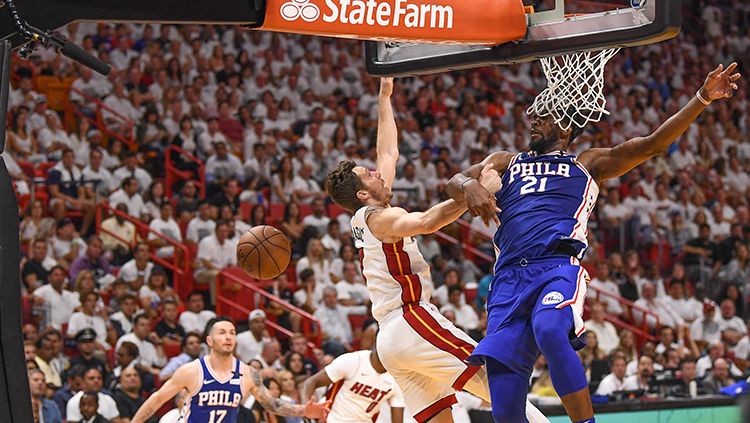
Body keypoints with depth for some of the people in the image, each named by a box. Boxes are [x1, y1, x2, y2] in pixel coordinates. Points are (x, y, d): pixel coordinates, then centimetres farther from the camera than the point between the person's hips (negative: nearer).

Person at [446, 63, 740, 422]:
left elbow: (653, 144, 15)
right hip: (509, 277, 3)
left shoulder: (587, 164, 24)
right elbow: (454, 182, 17)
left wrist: (702, 99, 3)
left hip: (559, 268, -3)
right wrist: (470, 185, -8)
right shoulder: (505, 162, 31)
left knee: (549, 332, -39)